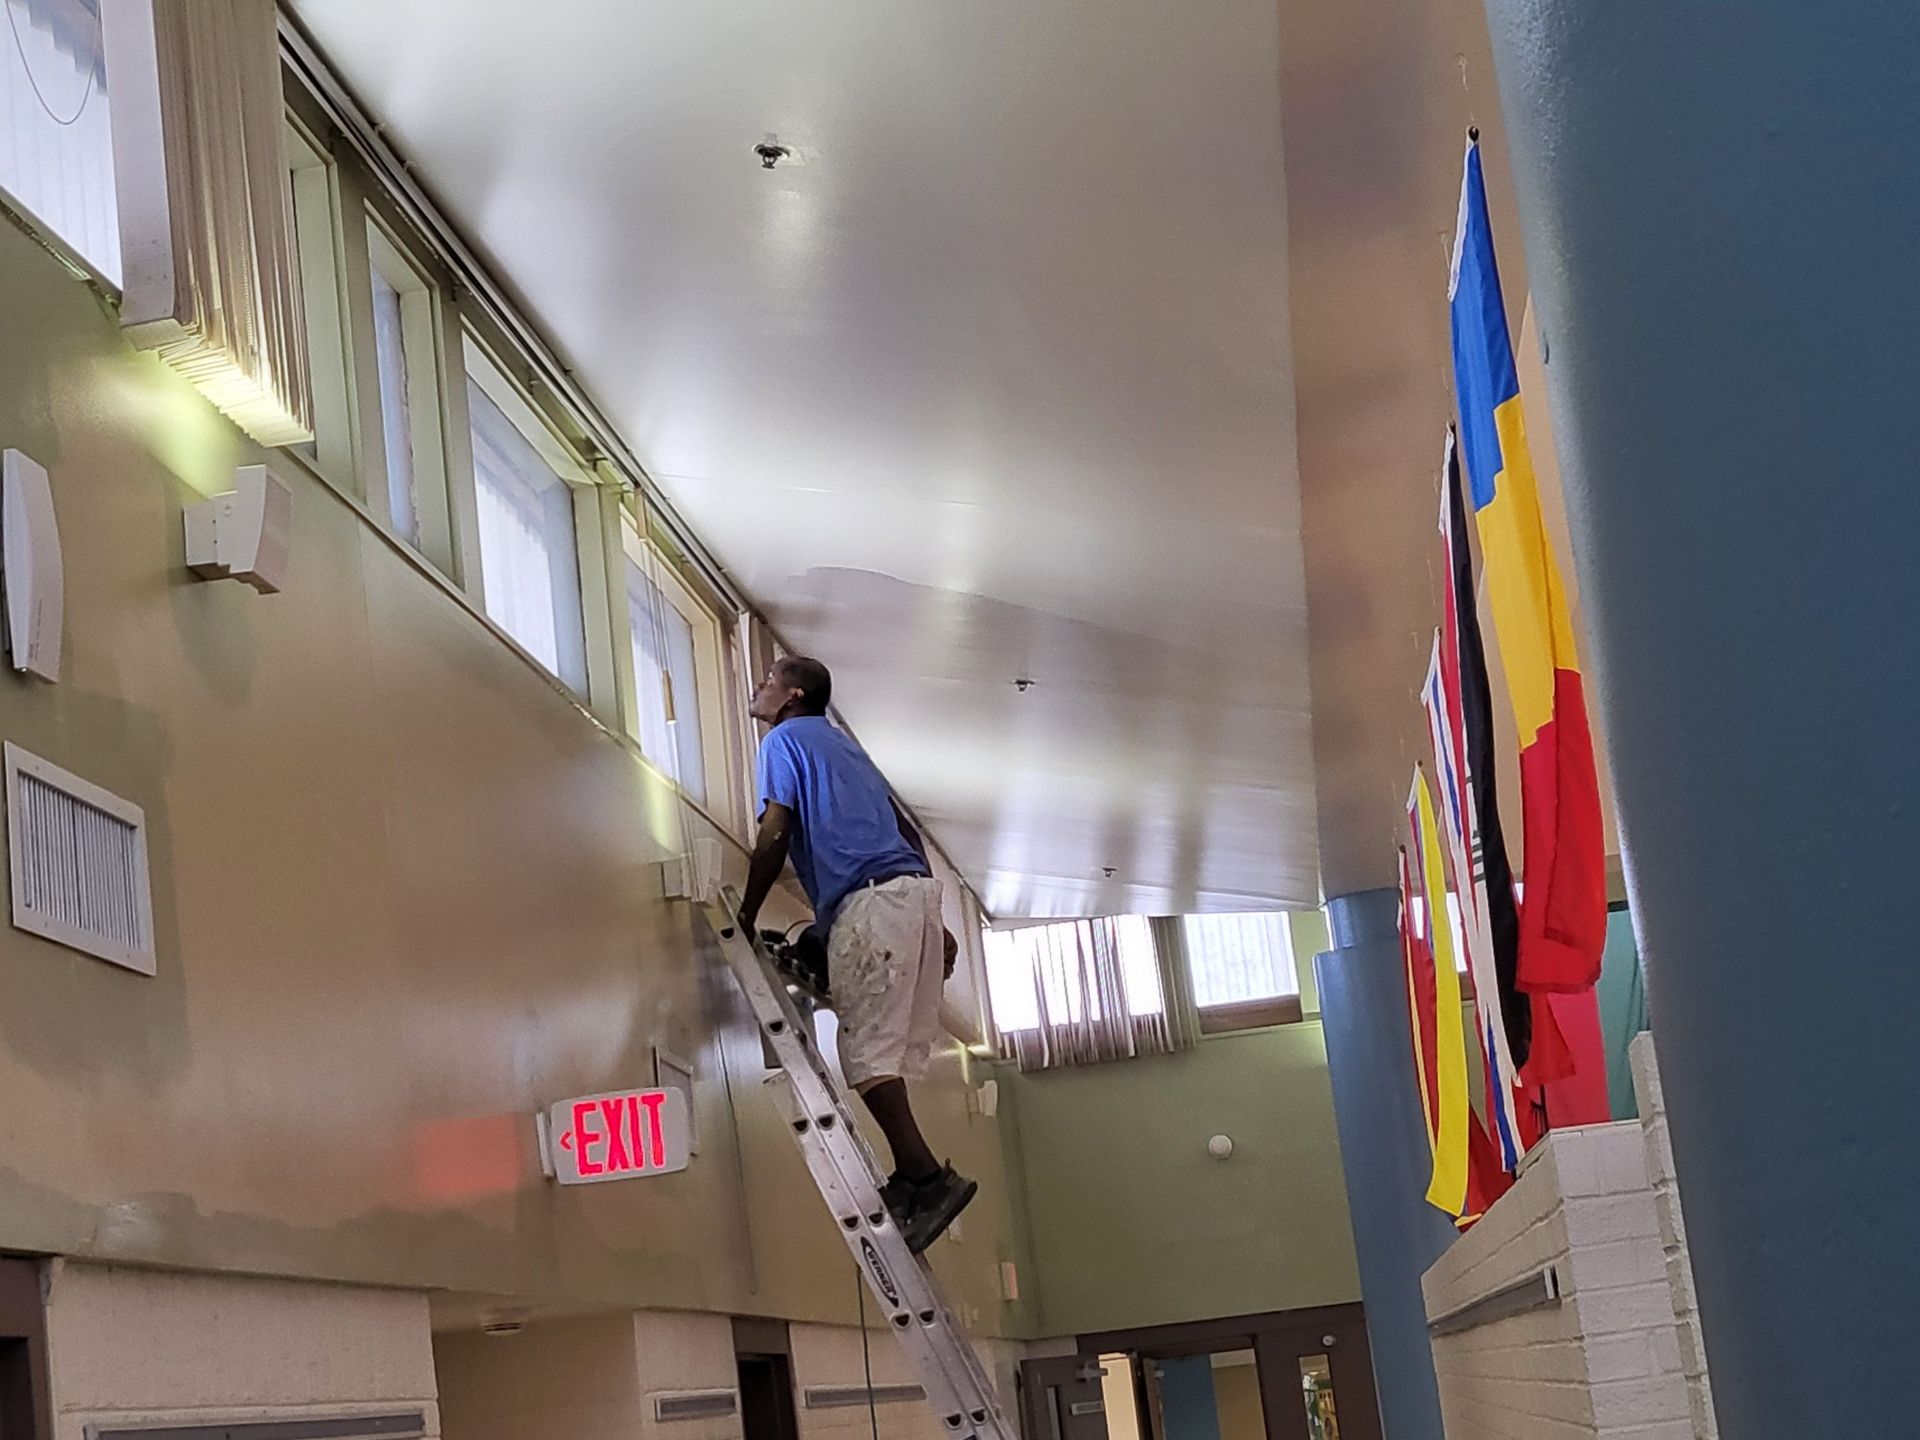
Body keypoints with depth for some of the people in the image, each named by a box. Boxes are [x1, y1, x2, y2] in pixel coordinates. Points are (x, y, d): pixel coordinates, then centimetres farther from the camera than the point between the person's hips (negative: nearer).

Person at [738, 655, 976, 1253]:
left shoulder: (783, 740, 5)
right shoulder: (842, 744, 30)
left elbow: (773, 839, -7)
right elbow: (907, 833, 27)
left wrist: (744, 920, 2)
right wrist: (935, 922, 27)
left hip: (868, 900, -9)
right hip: (916, 889, 9)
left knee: (866, 1052, -12)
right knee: (892, 1050, 9)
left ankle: (928, 1178, -21)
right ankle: (912, 1179, 6)